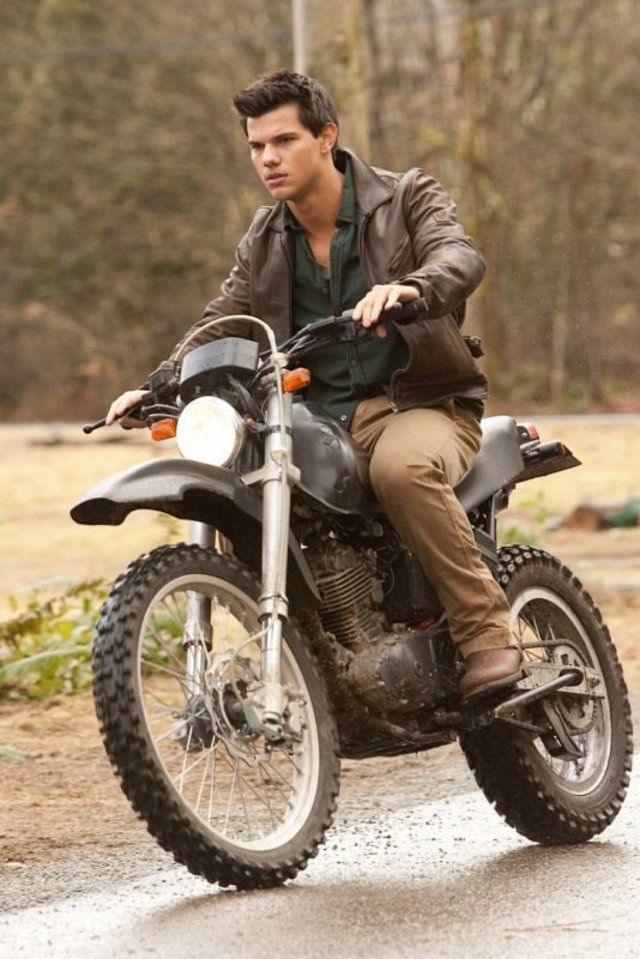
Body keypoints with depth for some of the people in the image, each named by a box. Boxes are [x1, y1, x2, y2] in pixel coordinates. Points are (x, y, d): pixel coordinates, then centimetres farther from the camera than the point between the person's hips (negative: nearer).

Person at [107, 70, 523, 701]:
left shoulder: (407, 197, 0)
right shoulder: (264, 239, 16)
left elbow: (460, 256, -20)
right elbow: (221, 324, 14)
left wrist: (410, 288, -44)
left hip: (419, 405, -5)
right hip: (314, 423, 5)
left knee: (401, 467, -39)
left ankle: (486, 634, -29)